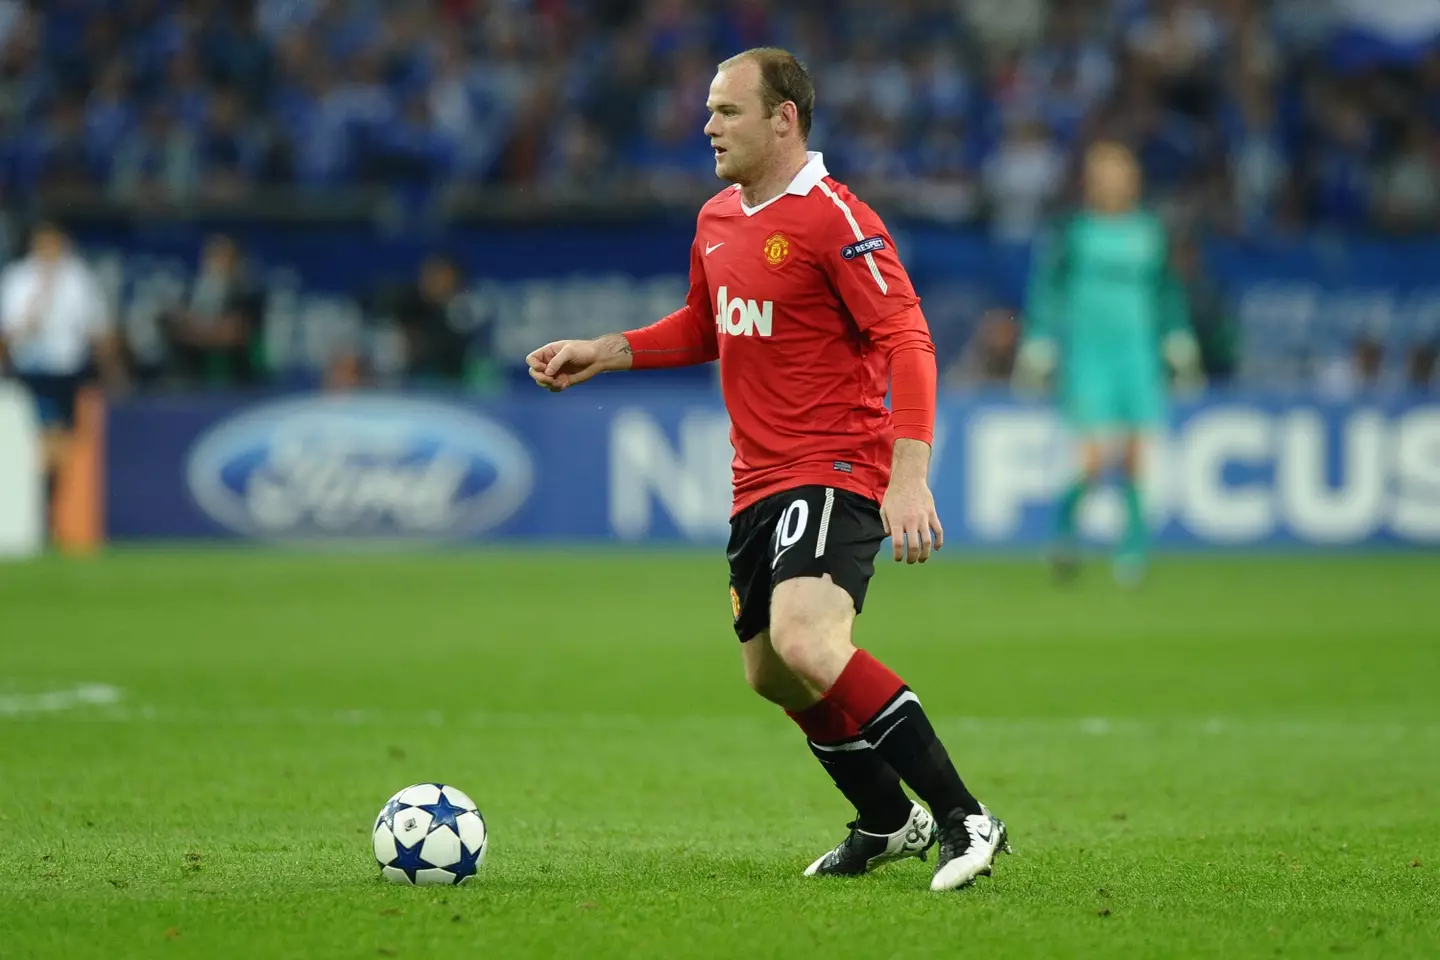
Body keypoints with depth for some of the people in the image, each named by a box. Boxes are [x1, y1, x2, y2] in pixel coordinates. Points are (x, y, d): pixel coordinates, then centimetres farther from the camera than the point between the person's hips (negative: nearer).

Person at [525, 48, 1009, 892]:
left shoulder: (834, 220, -15)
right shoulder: (717, 220, 11)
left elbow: (907, 341, -20)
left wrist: (910, 476, -29)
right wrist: (604, 353, 16)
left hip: (836, 472, -9)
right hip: (758, 482, 9)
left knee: (806, 642, -30)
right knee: (772, 672, 17)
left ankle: (963, 820, -24)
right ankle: (890, 824, 38)